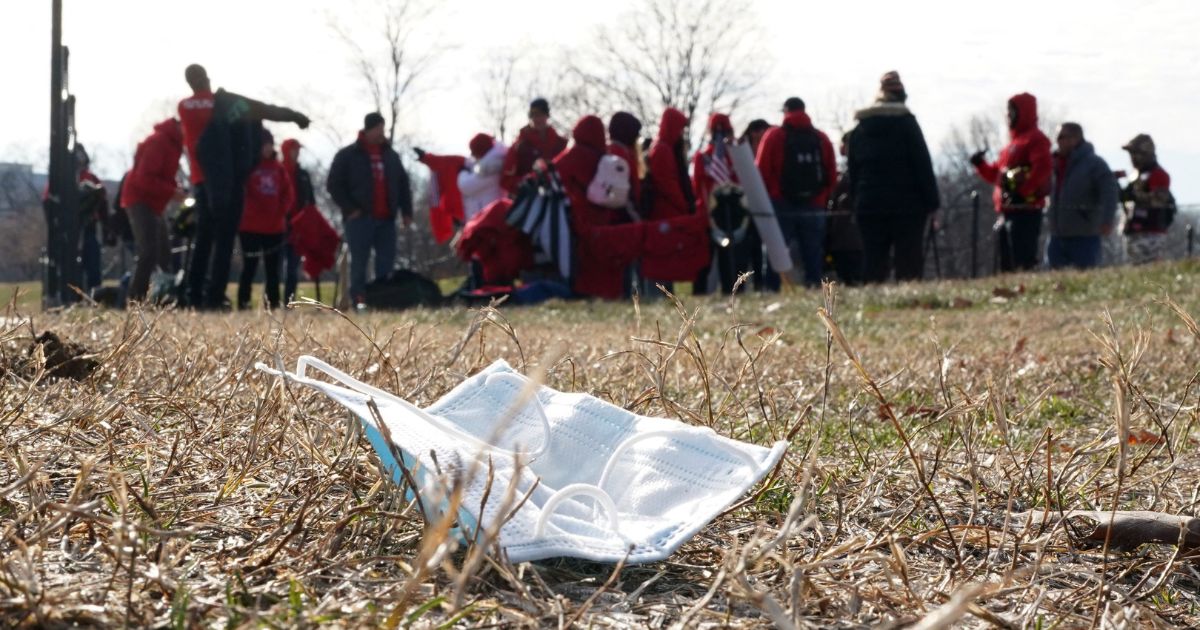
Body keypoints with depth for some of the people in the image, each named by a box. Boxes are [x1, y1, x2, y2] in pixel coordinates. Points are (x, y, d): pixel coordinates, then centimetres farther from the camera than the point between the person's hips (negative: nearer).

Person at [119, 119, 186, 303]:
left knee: (163, 254, 10)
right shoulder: (158, 142, -18)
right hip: (140, 200, -11)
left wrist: (176, 190, 2)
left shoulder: (172, 143, 14)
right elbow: (144, 178, -25)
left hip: (153, 204, 11)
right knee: (149, 252, -19)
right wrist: (172, 191, -23)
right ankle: (135, 299, -21)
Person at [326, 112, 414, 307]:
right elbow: (334, 184, -2)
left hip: (386, 219, 5)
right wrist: (350, 209, -9)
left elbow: (403, 184, 20)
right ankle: (359, 301, -3)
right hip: (360, 218, -5)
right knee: (359, 262, -4)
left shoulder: (391, 155, 15)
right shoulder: (348, 155, 0)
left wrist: (406, 211, 12)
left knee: (386, 261, 3)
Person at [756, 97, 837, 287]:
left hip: (781, 207, -2)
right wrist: (822, 201, 15)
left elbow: (761, 172, -5)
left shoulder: (774, 136, 0)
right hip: (814, 208, 2)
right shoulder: (822, 138, 9)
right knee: (813, 258, 5)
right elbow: (832, 177, 6)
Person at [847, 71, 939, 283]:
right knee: (909, 265, -5)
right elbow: (923, 165, -6)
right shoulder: (906, 122, -3)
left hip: (869, 207, 4)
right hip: (907, 205, -4)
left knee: (874, 267, 4)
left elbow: (852, 172, 12)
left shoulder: (859, 129, 11)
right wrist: (931, 201, -4)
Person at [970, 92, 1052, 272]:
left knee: (1023, 261, -16)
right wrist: (981, 165, 10)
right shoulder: (1014, 142, 24)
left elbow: (1042, 168, -22)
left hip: (1025, 210, -10)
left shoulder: (1035, 140, -6)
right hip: (1008, 210, 10)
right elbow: (997, 174, 26)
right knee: (1006, 263, 12)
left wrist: (1022, 191, -24)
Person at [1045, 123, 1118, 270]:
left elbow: (1109, 192, -16)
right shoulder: (1056, 163, 15)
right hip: (1058, 236, 7)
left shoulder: (1095, 164, -6)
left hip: (1084, 237, -7)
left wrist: (1107, 221, -25)